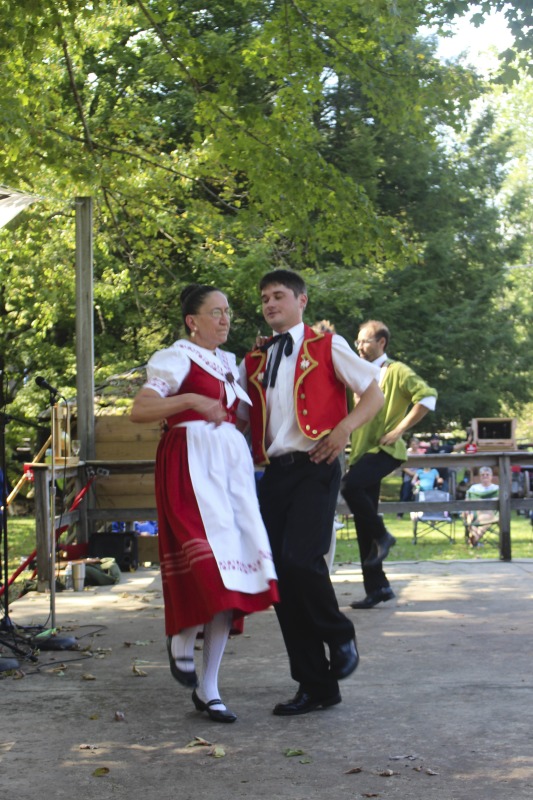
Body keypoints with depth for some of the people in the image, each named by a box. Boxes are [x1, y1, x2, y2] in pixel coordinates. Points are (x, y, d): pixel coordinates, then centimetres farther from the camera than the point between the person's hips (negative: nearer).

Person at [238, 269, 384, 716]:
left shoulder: (327, 346, 5)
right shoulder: (254, 361, 18)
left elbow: (374, 394, 2)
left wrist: (343, 429, -13)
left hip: (314, 467, -5)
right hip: (273, 473, 5)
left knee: (300, 558, -23)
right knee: (281, 576, 1)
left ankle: (340, 637, 7)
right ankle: (316, 687, 11)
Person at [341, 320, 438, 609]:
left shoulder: (396, 371, -3)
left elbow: (427, 397, -15)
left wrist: (399, 429, -15)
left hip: (385, 450, -7)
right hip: (361, 452, 7)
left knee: (350, 485, -31)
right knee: (363, 521, 4)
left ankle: (381, 535, -8)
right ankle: (376, 586, 10)